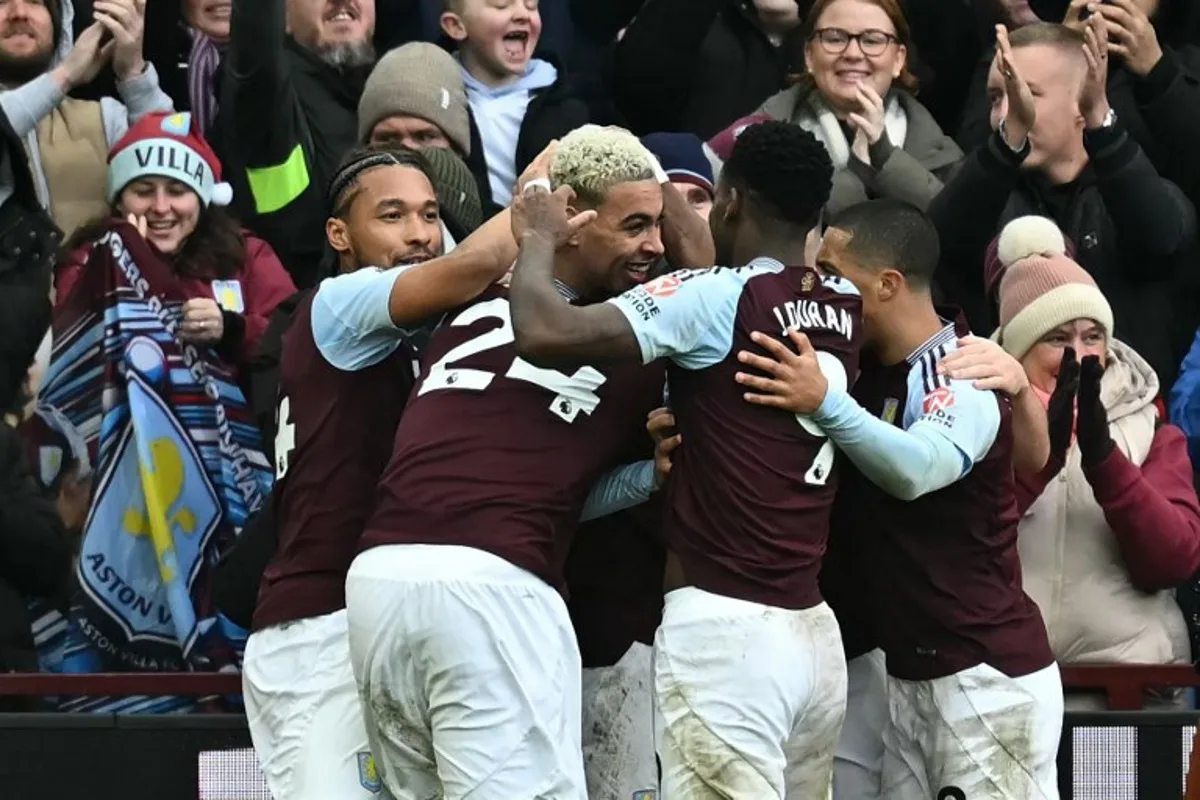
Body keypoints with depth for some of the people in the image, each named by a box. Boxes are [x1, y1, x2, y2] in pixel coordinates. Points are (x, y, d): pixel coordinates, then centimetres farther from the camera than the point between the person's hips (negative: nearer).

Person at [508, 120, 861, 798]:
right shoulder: (845, 309, 10)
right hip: (815, 632, 7)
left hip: (724, 625, -7)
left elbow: (546, 334, -17)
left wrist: (540, 237, 0)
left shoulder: (715, 299, -10)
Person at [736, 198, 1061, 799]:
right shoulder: (862, 372, 10)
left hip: (988, 674, -8)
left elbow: (917, 469, -32)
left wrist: (825, 404, -45)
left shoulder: (959, 376, -14)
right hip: (904, 670, 8)